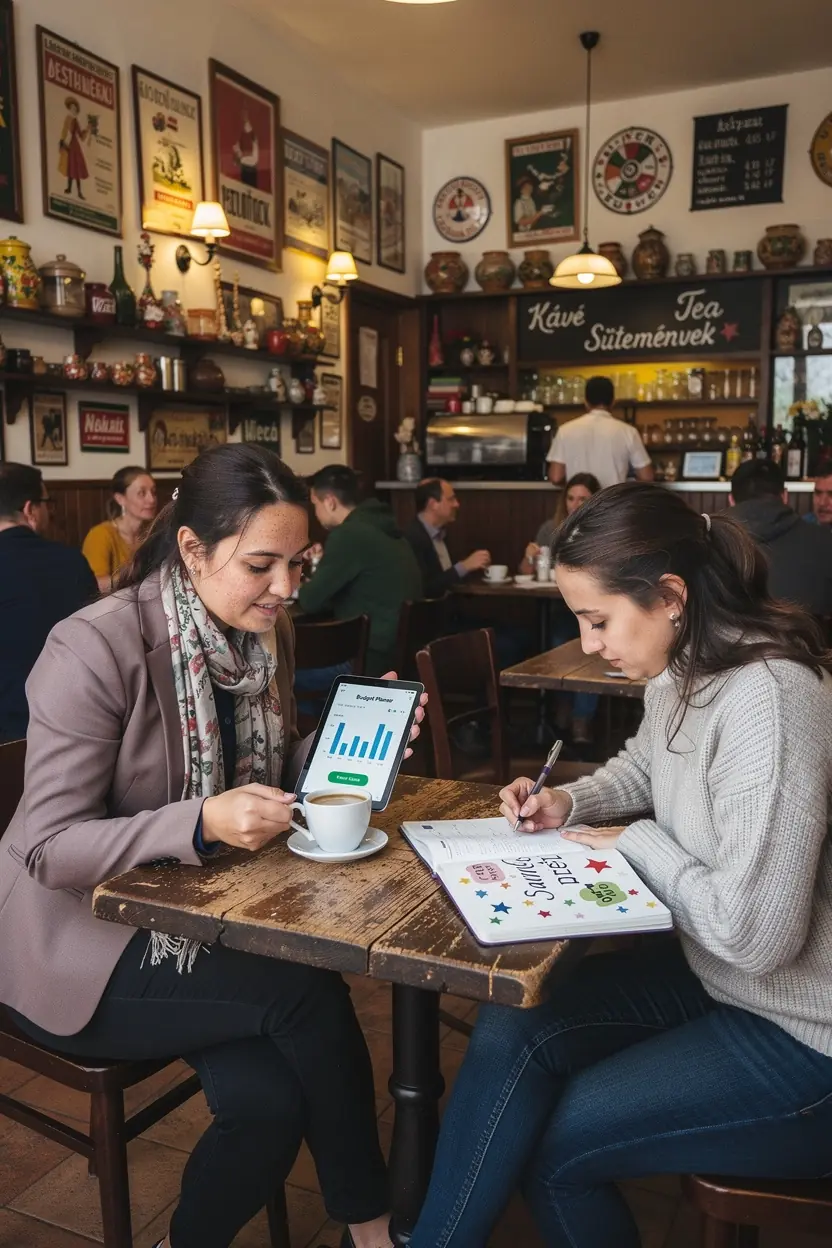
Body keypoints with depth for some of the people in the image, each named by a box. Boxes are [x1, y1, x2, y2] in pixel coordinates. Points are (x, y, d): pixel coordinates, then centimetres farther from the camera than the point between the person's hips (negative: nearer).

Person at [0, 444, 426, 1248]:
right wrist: (200, 823, -37)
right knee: (309, 997, -21)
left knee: (270, 1098, -18)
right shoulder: (95, 649, -24)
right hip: (85, 941, -5)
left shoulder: (267, 633, -2)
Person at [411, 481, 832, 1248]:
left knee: (550, 1144, -3)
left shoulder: (766, 699, -30)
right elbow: (643, 768, 22)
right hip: (714, 977, 8)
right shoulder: (680, 669, -1)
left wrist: (640, 843, -14)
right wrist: (569, 802, 3)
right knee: (509, 1033, -7)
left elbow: (753, 933, -30)